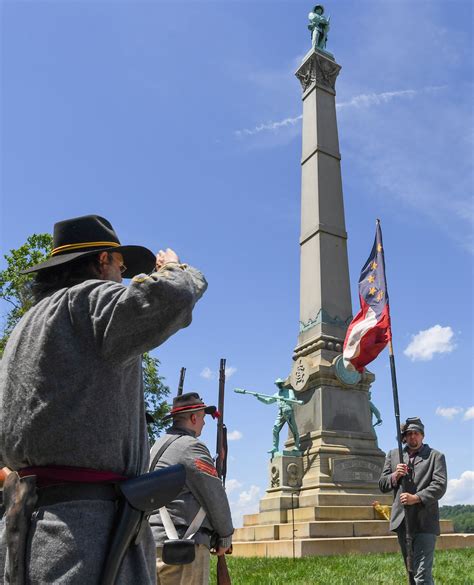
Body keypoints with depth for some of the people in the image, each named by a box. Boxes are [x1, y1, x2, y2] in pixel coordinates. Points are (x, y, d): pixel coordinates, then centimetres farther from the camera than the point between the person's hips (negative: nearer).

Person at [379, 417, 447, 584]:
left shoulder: (435, 456, 3)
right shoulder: (393, 455, 13)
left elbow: (440, 486, -8)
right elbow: (382, 485, 11)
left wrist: (416, 498, -19)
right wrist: (395, 475, -9)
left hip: (425, 522, -4)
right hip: (402, 521, 4)